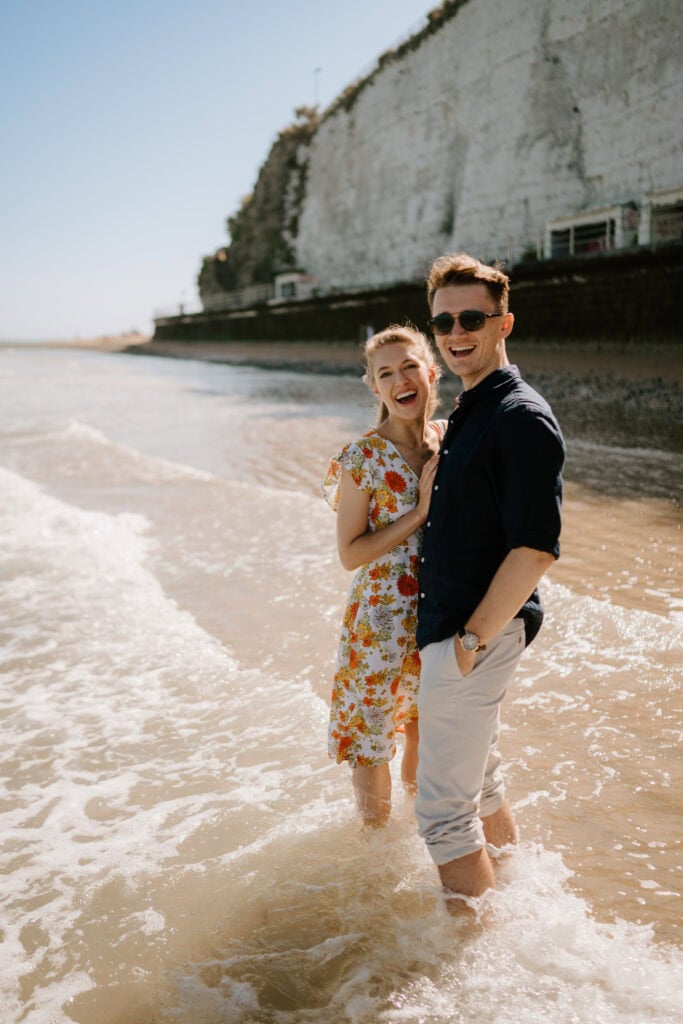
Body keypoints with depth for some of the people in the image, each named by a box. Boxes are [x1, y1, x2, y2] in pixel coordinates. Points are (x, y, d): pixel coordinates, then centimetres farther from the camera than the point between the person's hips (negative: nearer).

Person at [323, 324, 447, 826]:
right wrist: (419, 513, -20)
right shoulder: (363, 458, -15)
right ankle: (375, 832, 33)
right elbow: (350, 553, -14)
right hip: (383, 618, -4)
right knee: (372, 733, 9)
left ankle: (416, 793, 50)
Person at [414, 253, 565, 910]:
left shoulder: (522, 419, -17)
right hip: (455, 629, 10)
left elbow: (536, 549, -23)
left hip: (477, 634, -10)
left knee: (443, 809, -2)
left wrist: (472, 640, -20)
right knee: (480, 780, 24)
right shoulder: (467, 414, 13)